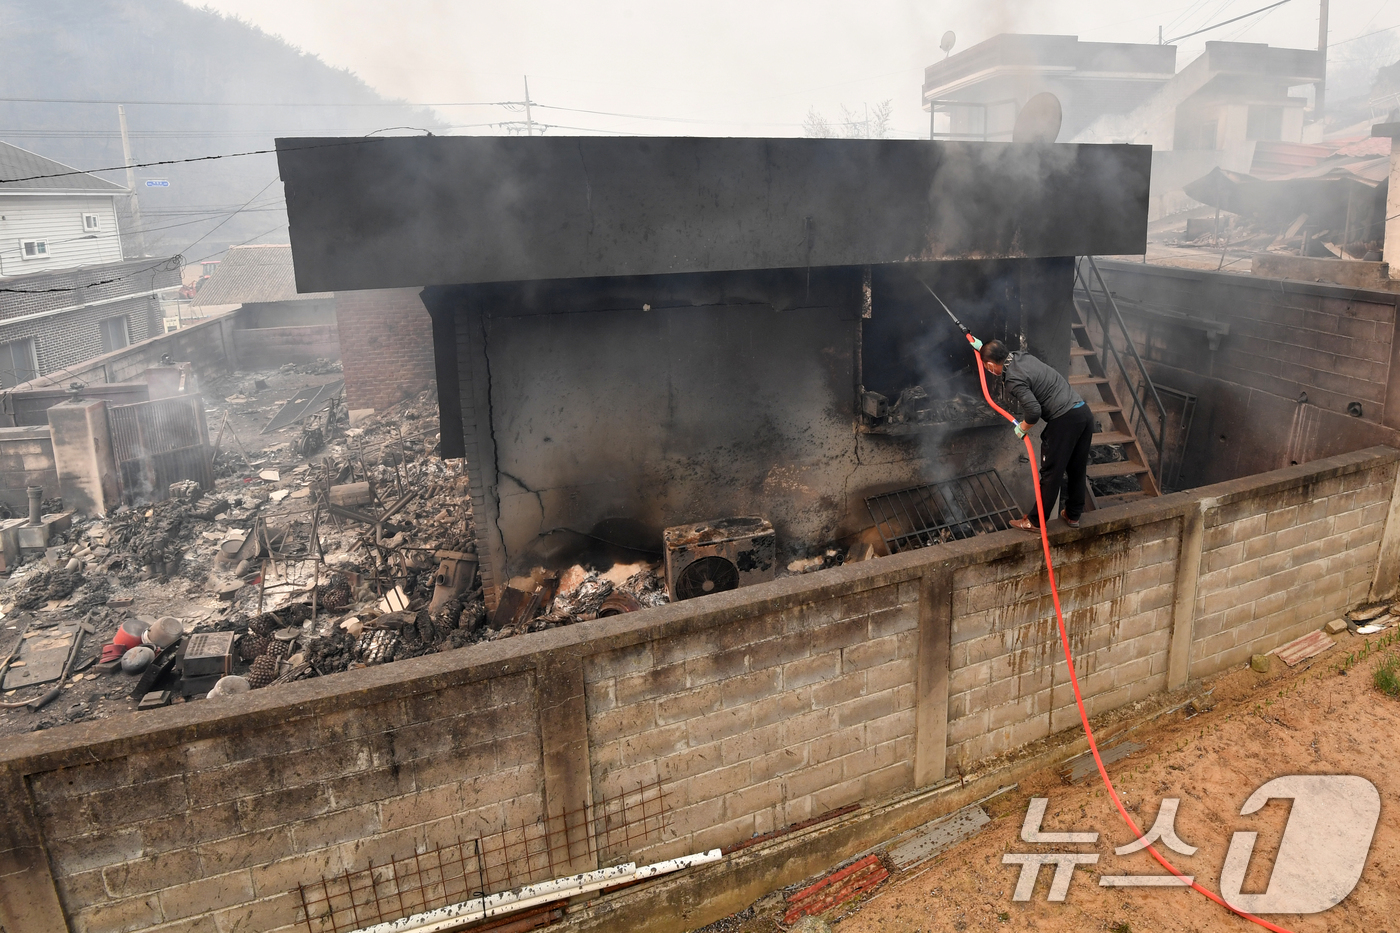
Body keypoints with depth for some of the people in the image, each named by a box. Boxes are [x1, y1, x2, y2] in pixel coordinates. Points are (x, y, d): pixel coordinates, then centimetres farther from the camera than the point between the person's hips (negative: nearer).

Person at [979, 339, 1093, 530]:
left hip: (1065, 420, -9)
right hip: (1084, 412, 9)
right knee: (1077, 469, 19)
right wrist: (984, 348, 49)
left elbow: (1034, 410, -24)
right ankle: (1073, 515, 33)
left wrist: (1022, 428, -4)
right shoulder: (1021, 355, 13)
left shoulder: (1013, 380, -14)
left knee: (1051, 473, 3)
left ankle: (1035, 521, 14)